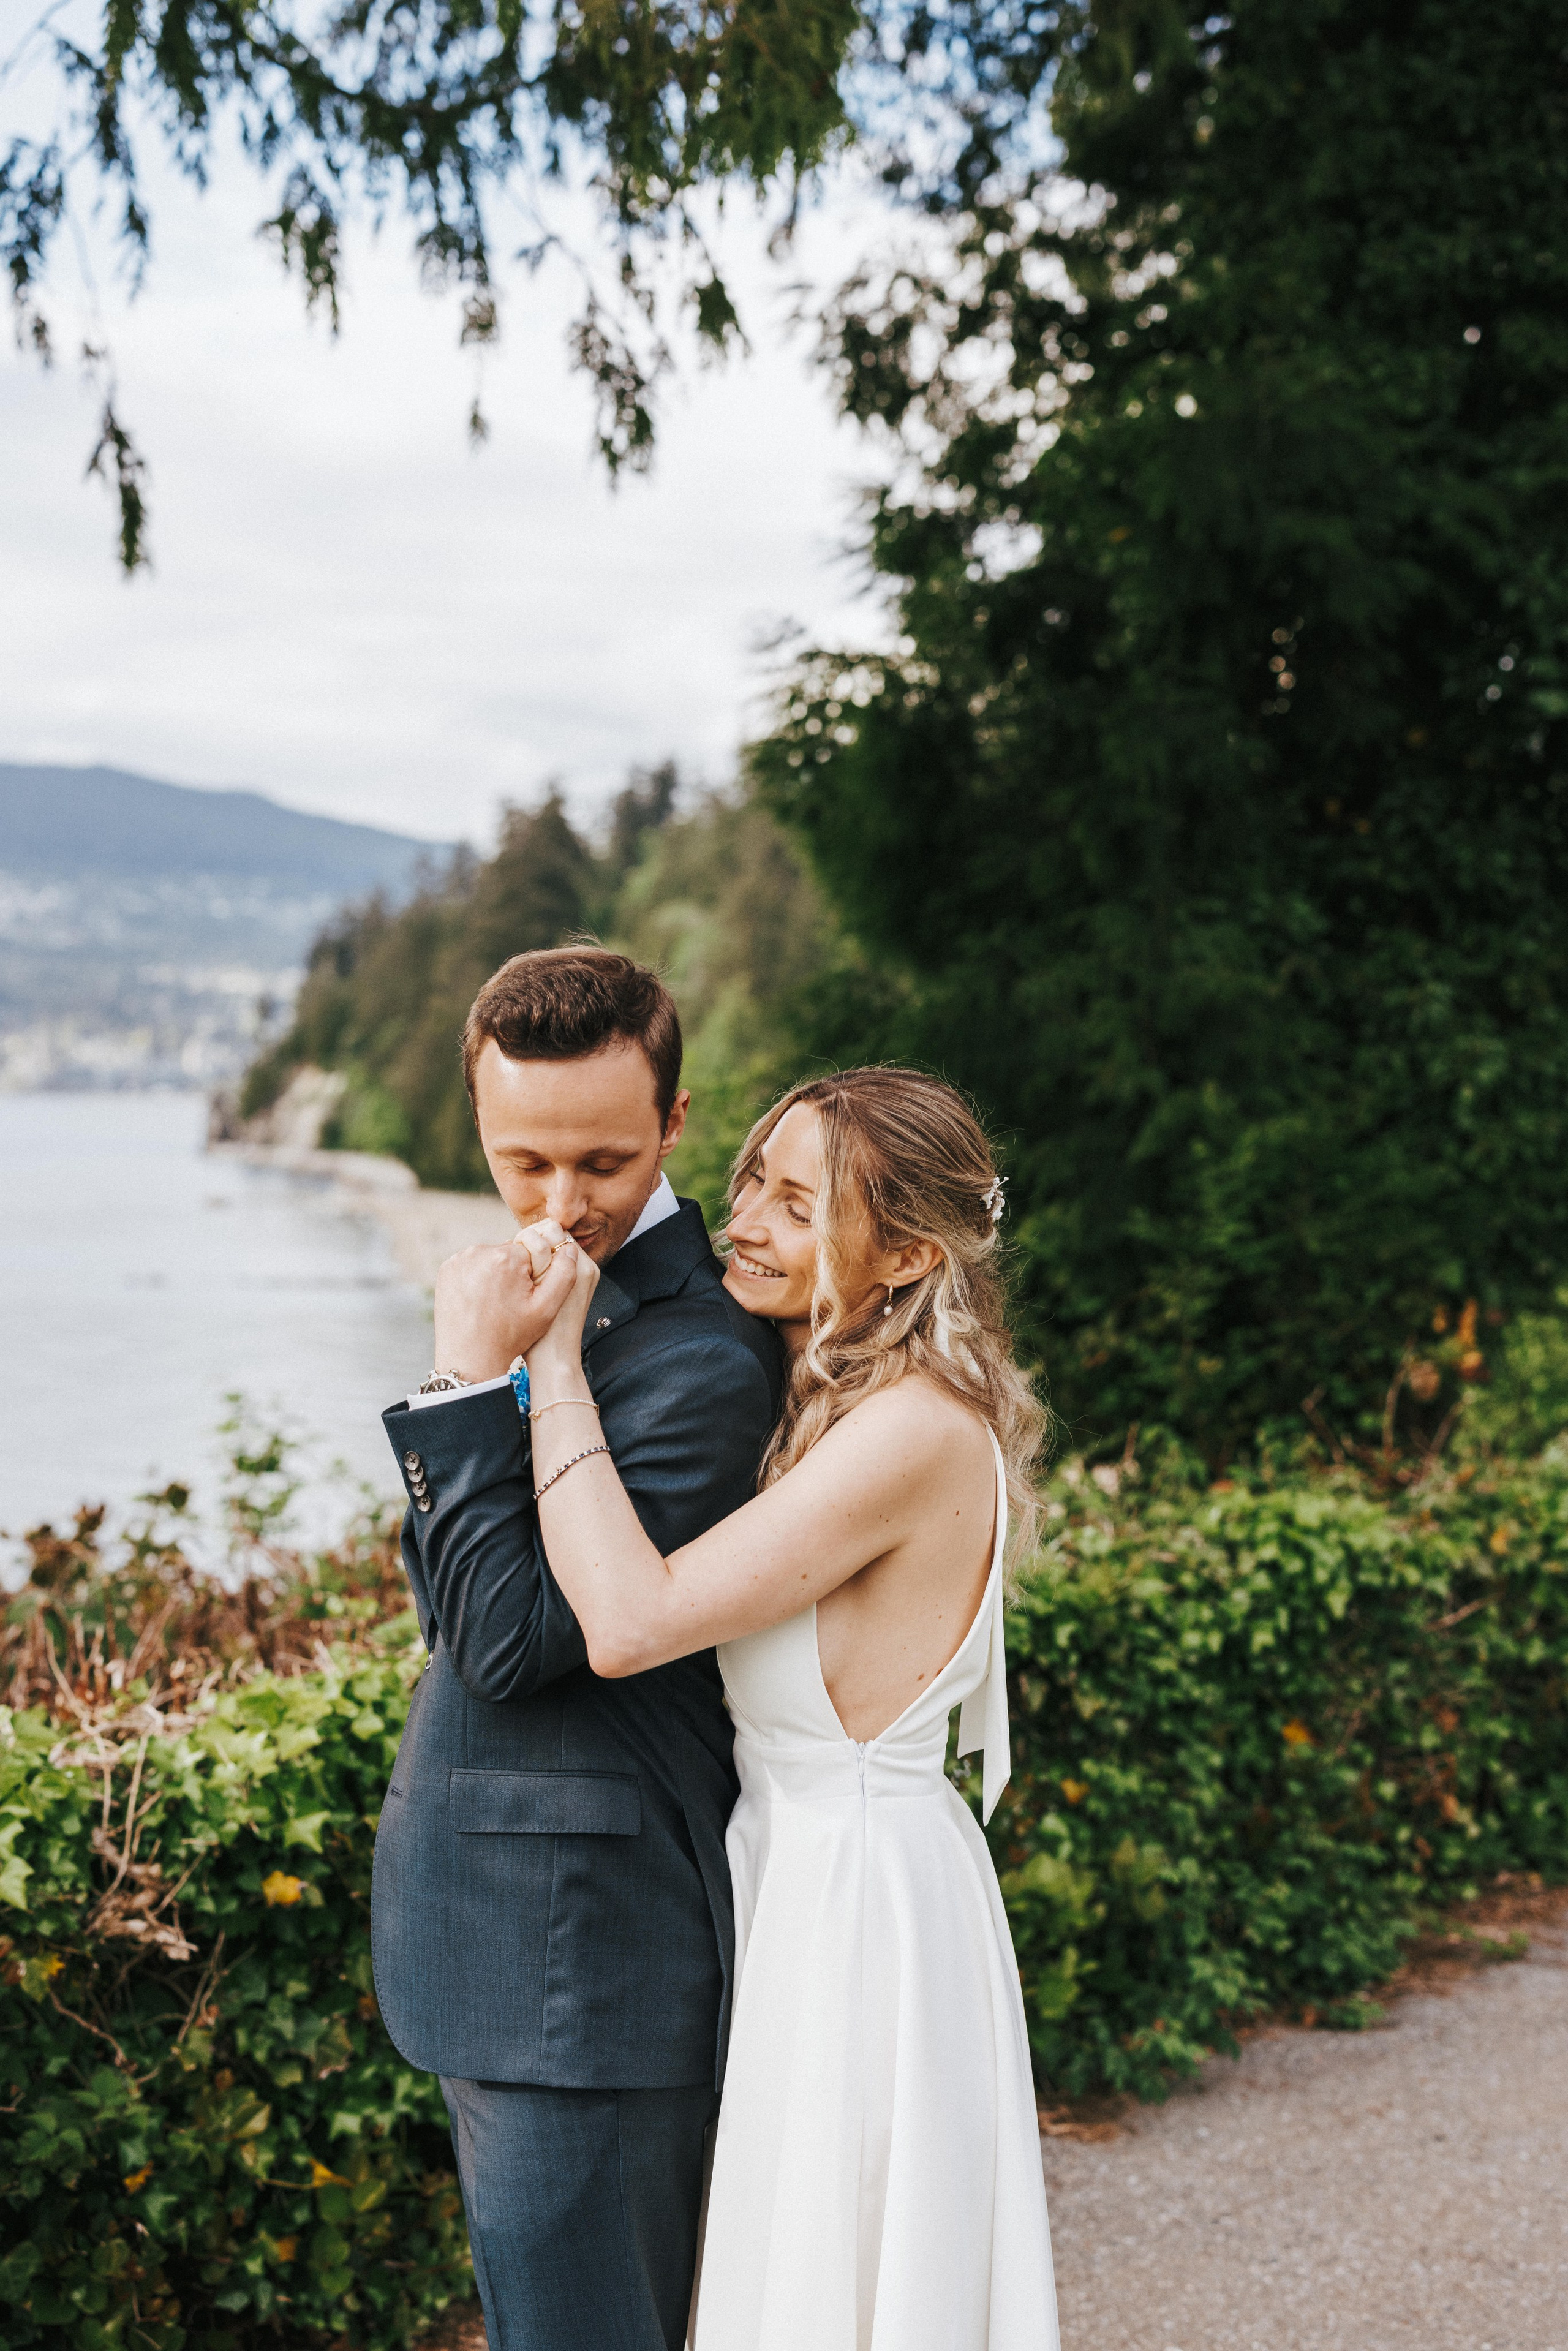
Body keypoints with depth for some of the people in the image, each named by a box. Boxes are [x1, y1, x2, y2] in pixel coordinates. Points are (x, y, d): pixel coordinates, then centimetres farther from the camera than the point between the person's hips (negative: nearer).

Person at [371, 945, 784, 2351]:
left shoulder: (702, 1364, -23)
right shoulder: (566, 1283, 8)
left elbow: (508, 1639, -23)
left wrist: (475, 1383, -25)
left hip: (575, 1957, -9)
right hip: (508, 1926, 10)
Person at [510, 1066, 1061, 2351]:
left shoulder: (918, 1430, -26)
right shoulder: (829, 1395, 4)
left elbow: (628, 1621, -29)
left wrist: (554, 1356, -24)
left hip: (859, 1894, -9)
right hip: (797, 1859, 9)